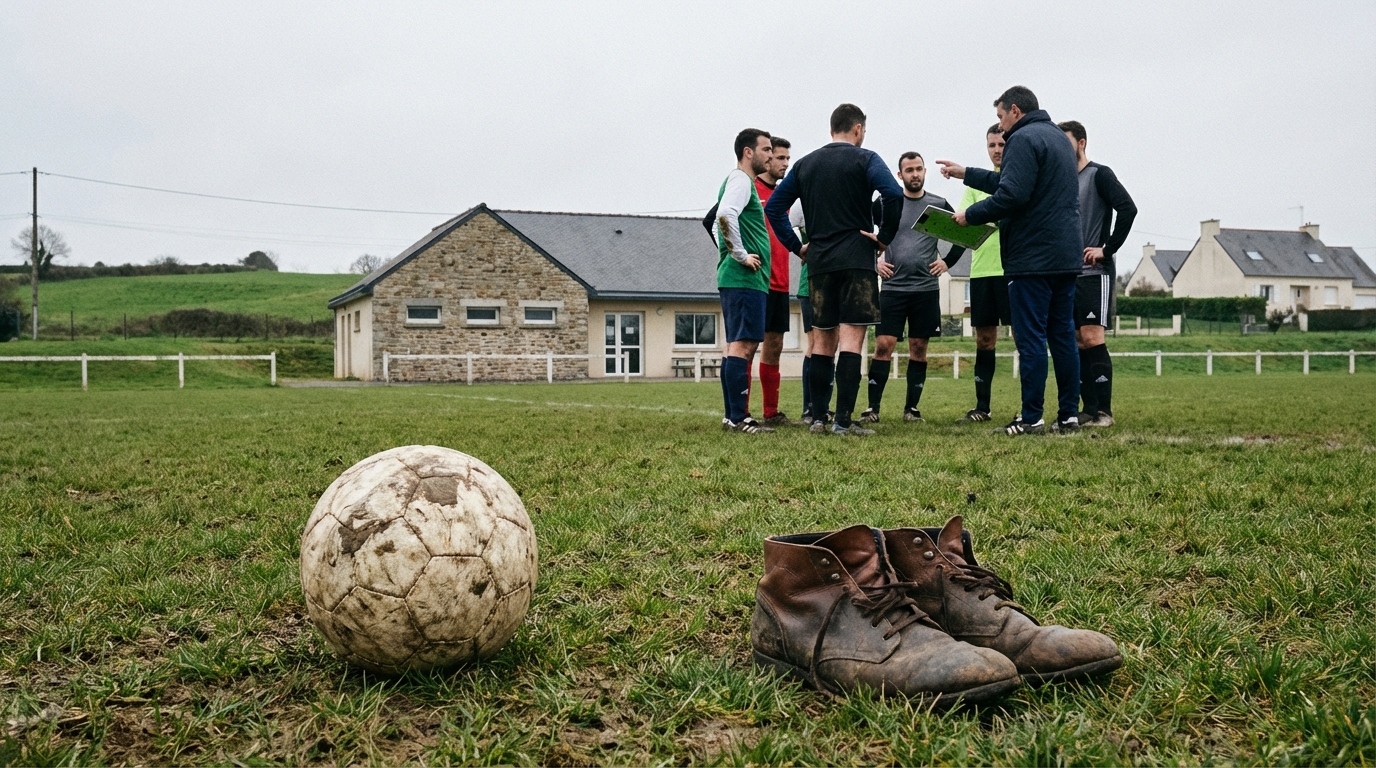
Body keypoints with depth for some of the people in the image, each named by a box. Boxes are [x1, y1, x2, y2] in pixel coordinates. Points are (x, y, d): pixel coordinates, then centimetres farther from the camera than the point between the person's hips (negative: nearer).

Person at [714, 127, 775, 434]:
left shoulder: (741, 181, 24)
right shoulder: (740, 180, -8)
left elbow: (723, 218, 32)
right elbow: (725, 214, -26)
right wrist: (741, 255, -20)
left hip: (739, 279, 11)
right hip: (745, 279, -11)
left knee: (740, 346, 11)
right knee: (742, 345, -12)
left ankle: (733, 416, 14)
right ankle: (738, 418, -13)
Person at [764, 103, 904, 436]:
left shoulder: (805, 164, 14)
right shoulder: (864, 159, -2)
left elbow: (774, 206, 12)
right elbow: (893, 194, -19)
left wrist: (796, 246, 13)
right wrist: (885, 237, -9)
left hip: (818, 262, 5)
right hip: (857, 260, -5)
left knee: (823, 340, 12)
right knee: (851, 339, -6)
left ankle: (817, 418, 12)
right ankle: (843, 420, -12)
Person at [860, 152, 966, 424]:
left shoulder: (939, 205, 5)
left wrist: (948, 262, 5)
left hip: (926, 289, 2)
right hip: (892, 287, -1)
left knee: (918, 348, 5)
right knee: (883, 345, -7)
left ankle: (912, 408, 13)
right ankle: (873, 408, -4)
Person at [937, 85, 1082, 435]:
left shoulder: (1023, 140, -10)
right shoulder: (1058, 138, 21)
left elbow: (1011, 196, -21)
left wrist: (970, 215, -9)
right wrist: (966, 173, 32)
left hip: (1033, 258, -9)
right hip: (1066, 257, 9)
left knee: (1031, 338, -5)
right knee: (1063, 336, 10)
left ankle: (1031, 417, -3)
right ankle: (1069, 414, 11)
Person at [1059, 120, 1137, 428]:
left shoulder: (1099, 174, -3)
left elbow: (1128, 209, -15)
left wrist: (1107, 250, -17)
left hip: (1095, 273, -7)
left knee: (1092, 339, -13)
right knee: (1078, 343, 5)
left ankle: (1104, 411, -8)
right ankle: (1089, 410, 9)